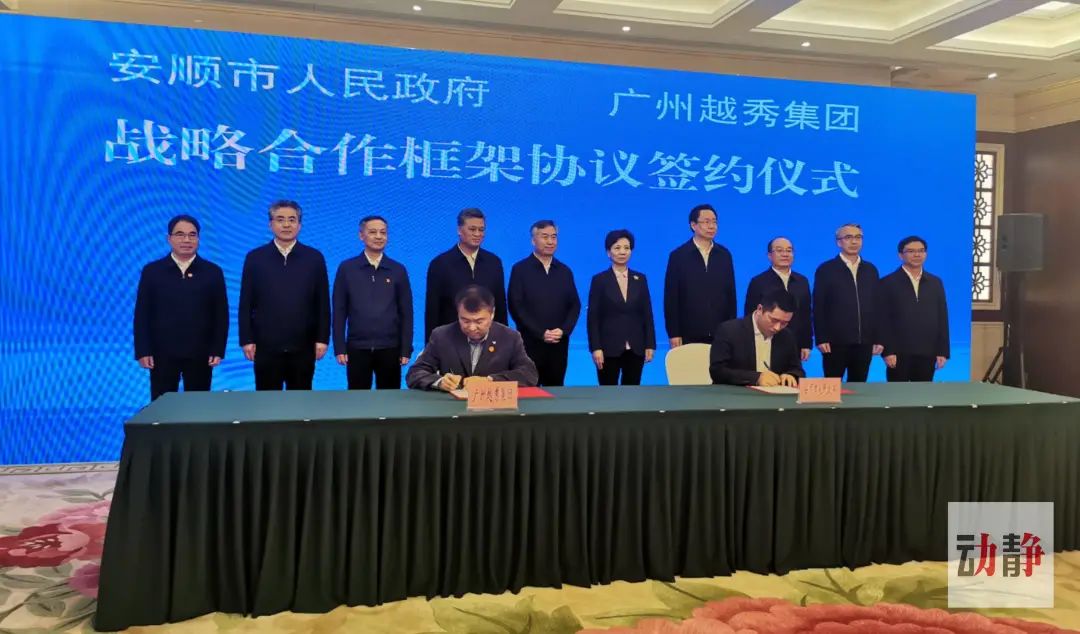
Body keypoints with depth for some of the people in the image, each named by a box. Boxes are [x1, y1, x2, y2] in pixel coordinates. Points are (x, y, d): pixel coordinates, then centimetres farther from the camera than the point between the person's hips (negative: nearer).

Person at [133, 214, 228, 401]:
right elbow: (142, 314, 3)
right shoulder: (152, 271, 4)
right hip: (163, 354, 0)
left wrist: (218, 350, -3)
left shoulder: (213, 272, 4)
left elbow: (221, 314, 3)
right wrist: (143, 351, -3)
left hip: (200, 355, 0)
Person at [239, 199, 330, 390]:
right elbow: (246, 304, 3)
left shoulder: (314, 258, 3)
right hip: (266, 347, 0)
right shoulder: (255, 258, 3)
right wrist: (247, 340, -3)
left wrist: (322, 338, -2)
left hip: (303, 347, 0)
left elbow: (323, 303, 3)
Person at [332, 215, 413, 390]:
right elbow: (339, 311, 3)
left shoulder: (398, 270, 4)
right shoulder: (346, 268, 2)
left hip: (390, 349, 1)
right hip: (357, 348, 0)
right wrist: (339, 347, -2)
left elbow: (406, 313, 4)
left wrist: (406, 349, 0)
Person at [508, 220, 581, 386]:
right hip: (530, 343, -3)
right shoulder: (520, 269, 0)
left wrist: (563, 330, -7)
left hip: (559, 344, 4)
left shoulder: (565, 271, 12)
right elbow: (515, 306, -7)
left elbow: (575, 305, 10)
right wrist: (541, 333, -13)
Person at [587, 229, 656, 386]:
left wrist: (650, 344, 2)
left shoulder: (640, 278, 8)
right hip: (609, 348, -3)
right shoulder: (599, 280, -1)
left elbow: (647, 313, 8)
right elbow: (593, 317, -4)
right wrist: (596, 348, -11)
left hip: (635, 348, 3)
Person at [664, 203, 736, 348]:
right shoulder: (678, 256, 0)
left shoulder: (725, 255, 9)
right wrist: (673, 334, -6)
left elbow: (731, 294, 11)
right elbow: (671, 297, -2)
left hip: (721, 334, 2)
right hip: (689, 335, -2)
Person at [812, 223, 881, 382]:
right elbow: (818, 307, -3)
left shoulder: (871, 270, 13)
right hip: (835, 342, -4)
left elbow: (876, 305, 12)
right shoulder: (826, 269, 1)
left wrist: (878, 338, 7)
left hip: (864, 342, 4)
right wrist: (821, 339, -10)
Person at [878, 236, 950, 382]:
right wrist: (887, 351, -13)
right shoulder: (888, 283, 0)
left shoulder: (935, 282, 12)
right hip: (899, 353, -4)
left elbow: (942, 318, 10)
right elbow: (883, 321, -5)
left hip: (927, 353, 4)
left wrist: (943, 351, 3)